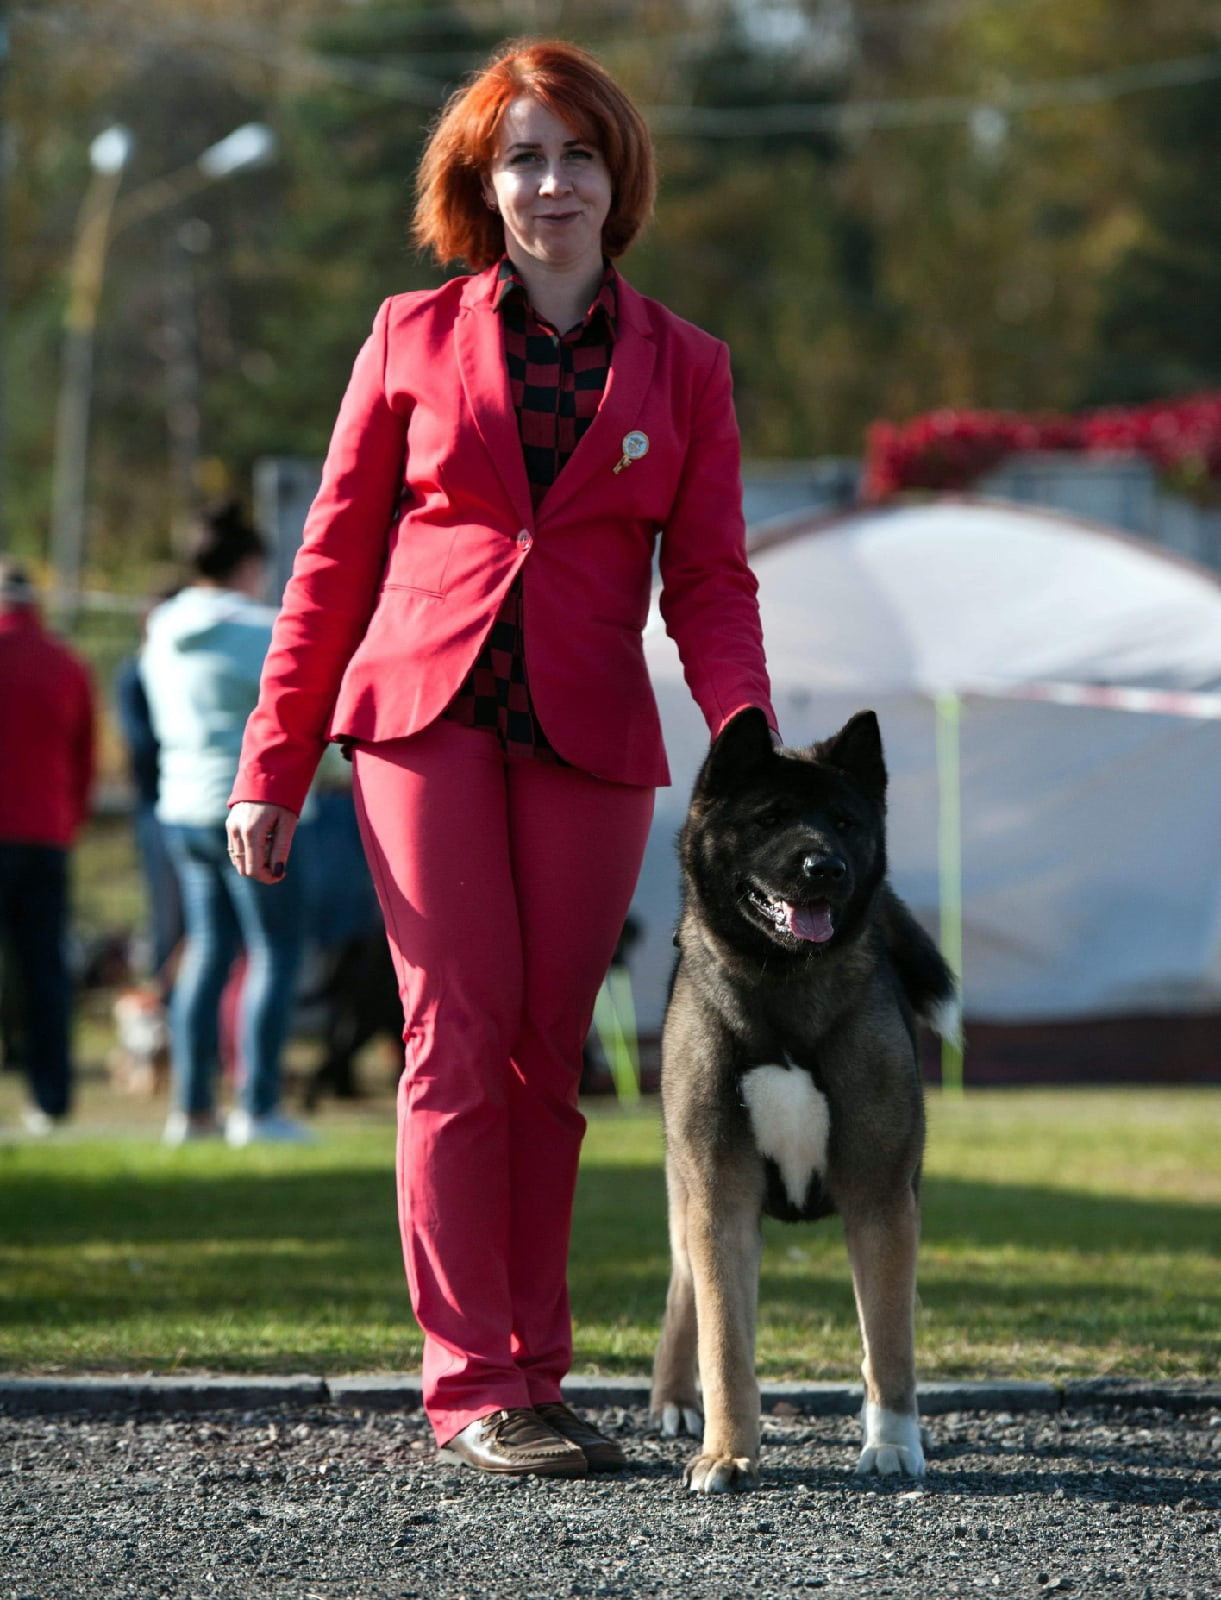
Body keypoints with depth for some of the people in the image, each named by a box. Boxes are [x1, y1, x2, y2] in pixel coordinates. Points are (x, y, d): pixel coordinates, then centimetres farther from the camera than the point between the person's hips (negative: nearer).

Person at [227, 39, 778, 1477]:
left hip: (590, 738, 1)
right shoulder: (414, 338, 8)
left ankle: (533, 1372, 9)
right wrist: (274, 759, 3)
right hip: (426, 712, -1)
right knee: (459, 1037, -9)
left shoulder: (682, 368, 11)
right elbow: (336, 558, 9)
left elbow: (709, 584, 7)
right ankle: (470, 1384, -9)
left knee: (548, 1052, 1)